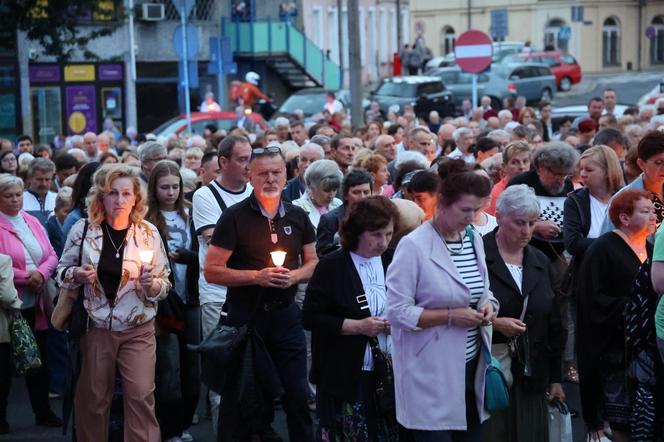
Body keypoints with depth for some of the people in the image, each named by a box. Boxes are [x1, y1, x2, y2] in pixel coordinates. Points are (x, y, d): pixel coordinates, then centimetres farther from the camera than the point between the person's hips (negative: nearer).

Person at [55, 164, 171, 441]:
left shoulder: (149, 233, -3)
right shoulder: (83, 229, -4)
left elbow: (164, 285, 3)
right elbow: (62, 271, 7)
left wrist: (151, 283, -19)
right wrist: (77, 274, -14)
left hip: (138, 329, 0)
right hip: (95, 327, 1)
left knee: (141, 396, -9)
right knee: (92, 398, 10)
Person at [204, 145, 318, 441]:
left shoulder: (298, 216, 6)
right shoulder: (235, 217, -7)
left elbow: (312, 262, 15)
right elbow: (212, 271, -9)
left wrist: (295, 275, -7)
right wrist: (257, 276, -18)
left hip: (285, 314, 3)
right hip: (245, 314, -3)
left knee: (297, 392, 6)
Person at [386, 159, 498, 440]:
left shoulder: (474, 240, 7)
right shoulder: (413, 246, -15)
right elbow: (397, 312, -16)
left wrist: (487, 304, -3)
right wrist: (450, 316, -20)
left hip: (472, 366, 7)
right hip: (431, 375, -7)